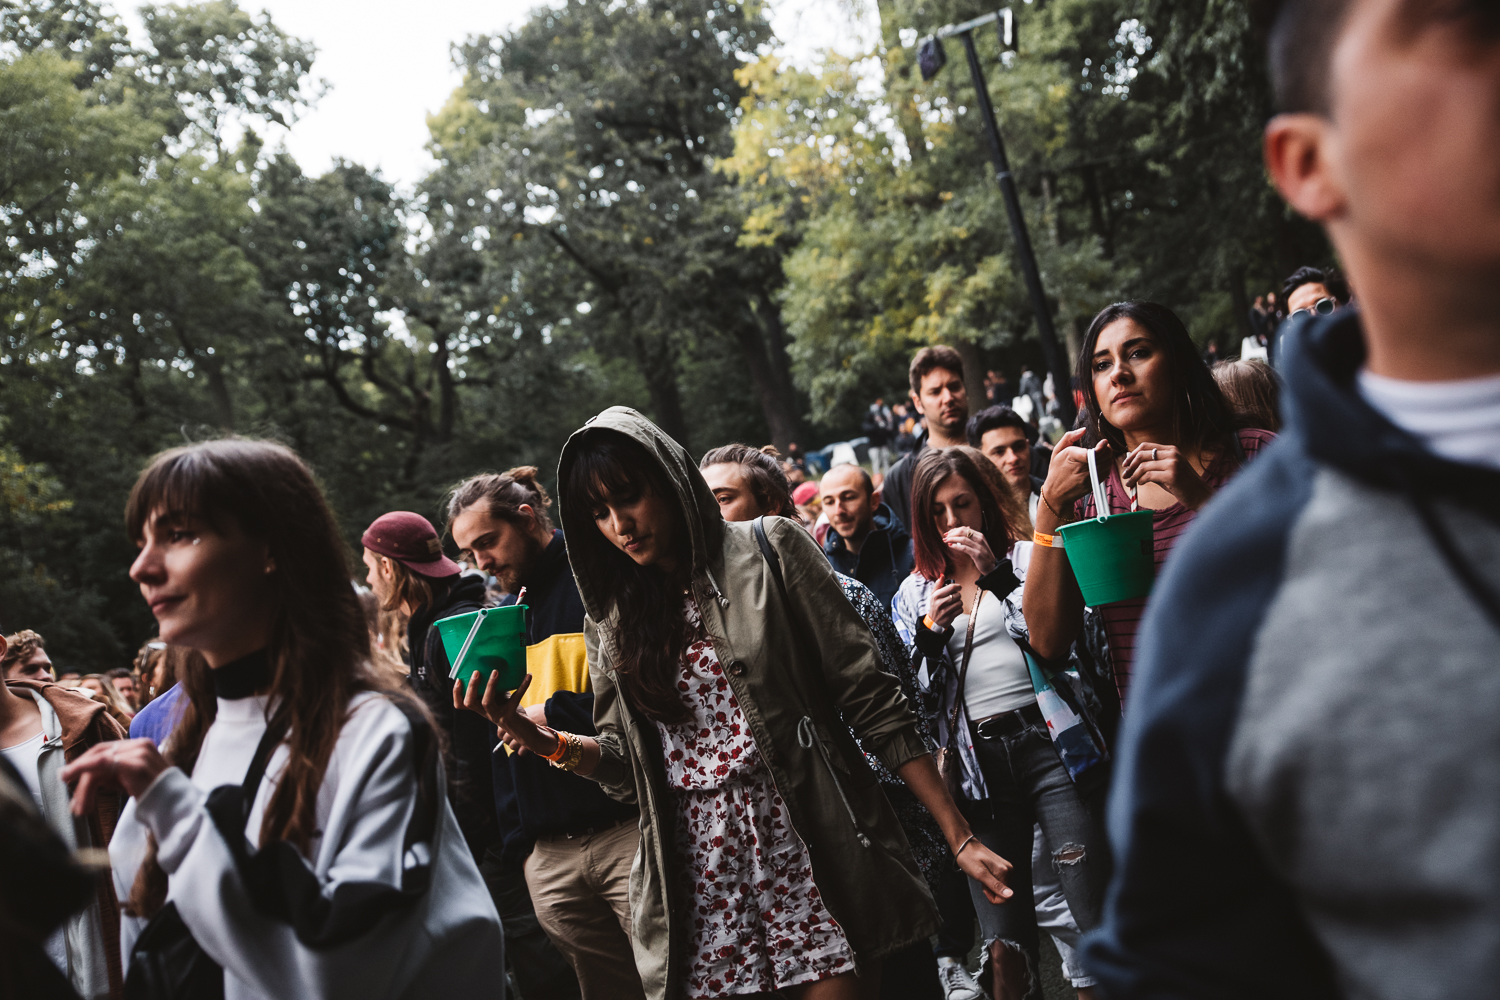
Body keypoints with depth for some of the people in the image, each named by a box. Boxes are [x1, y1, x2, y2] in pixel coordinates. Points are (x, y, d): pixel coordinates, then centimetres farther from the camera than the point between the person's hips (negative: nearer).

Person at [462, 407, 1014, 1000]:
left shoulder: (769, 552, 0)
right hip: (699, 880, 3)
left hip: (807, 857, -3)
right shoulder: (612, 623, 12)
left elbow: (871, 702, -4)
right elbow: (627, 766, 15)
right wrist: (548, 743, -5)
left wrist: (958, 838, -6)